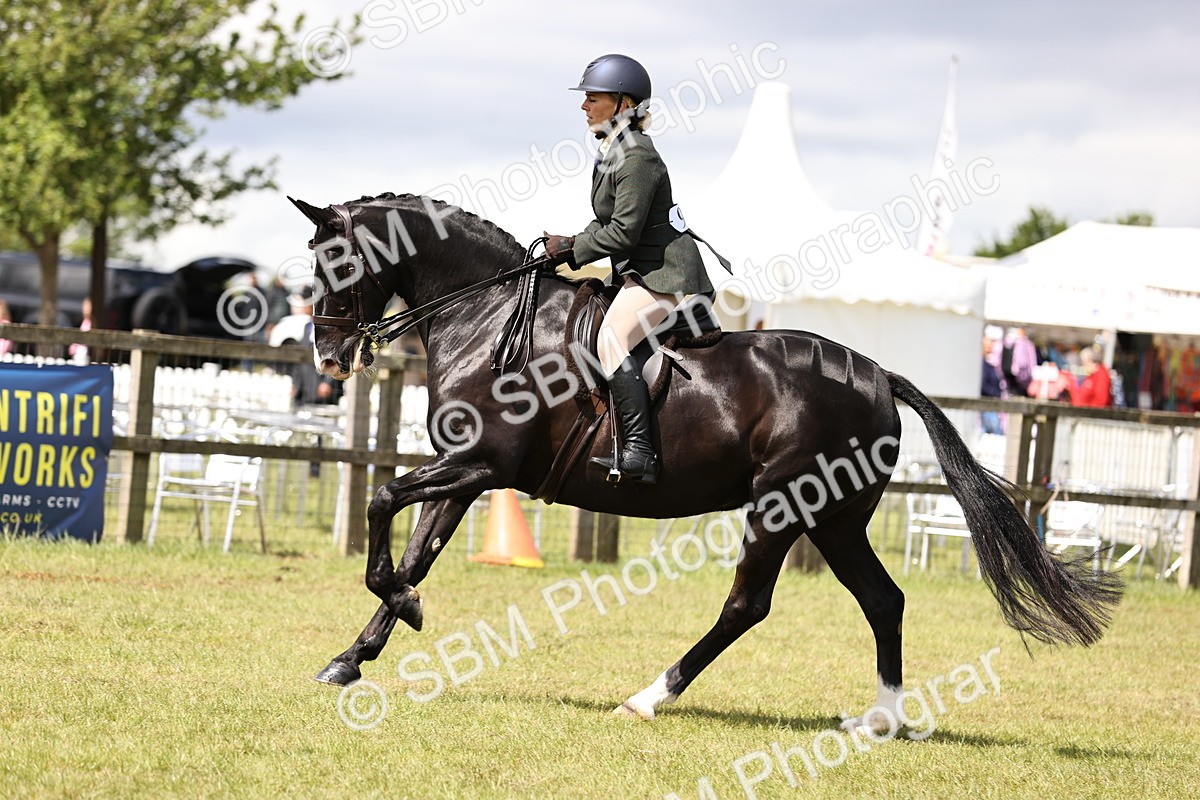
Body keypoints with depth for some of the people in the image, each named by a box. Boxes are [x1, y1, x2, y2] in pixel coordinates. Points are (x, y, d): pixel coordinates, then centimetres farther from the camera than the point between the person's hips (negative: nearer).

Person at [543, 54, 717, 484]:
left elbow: (623, 232, -22)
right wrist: (573, 245, 5)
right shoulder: (612, 151, 14)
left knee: (612, 339, -27)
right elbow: (611, 222, 21)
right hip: (640, 271, 12)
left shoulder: (636, 158, -18)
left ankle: (639, 452, -34)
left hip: (664, 274, -12)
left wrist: (571, 250, -11)